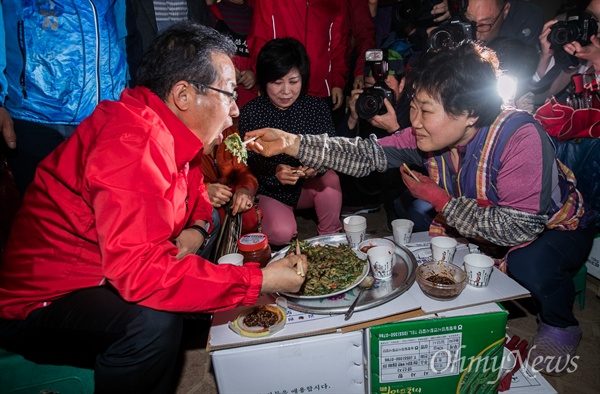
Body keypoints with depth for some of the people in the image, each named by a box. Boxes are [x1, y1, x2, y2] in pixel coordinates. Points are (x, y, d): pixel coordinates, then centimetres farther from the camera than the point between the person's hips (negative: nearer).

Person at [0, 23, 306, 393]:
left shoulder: (170, 131, -2)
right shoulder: (132, 144, -32)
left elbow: (194, 190, 14)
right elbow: (139, 271, -41)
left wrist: (197, 229, -10)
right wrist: (261, 280, -34)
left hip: (108, 278, 9)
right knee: (154, 320, -33)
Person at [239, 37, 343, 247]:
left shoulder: (317, 107, -7)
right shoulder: (250, 113, -14)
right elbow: (247, 162, -14)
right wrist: (274, 171, -35)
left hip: (307, 188, 2)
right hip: (268, 193, -2)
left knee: (329, 179, -29)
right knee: (282, 232, -27)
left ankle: (331, 236, -3)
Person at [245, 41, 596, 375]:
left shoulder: (520, 137, -35)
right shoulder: (432, 134, -17)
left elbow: (519, 227, -37)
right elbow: (369, 154, -21)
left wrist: (441, 200, -31)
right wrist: (292, 143, -30)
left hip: (556, 228, -5)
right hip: (481, 225, 5)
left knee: (530, 264, -35)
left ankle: (560, 326, 3)